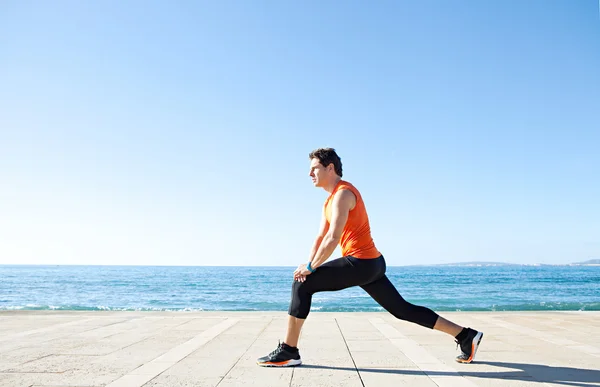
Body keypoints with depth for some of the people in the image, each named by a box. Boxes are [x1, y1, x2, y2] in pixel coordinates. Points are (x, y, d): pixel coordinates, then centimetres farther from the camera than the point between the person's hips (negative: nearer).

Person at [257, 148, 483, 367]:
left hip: (360, 263, -11)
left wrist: (310, 267, -13)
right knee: (403, 310, 14)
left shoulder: (343, 193, -12)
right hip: (371, 264, 11)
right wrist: (308, 264, 5)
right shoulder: (332, 198, 20)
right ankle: (466, 336, 19)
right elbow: (320, 237, 17)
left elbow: (333, 238, -20)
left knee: (302, 284, -10)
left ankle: (288, 352, -4)